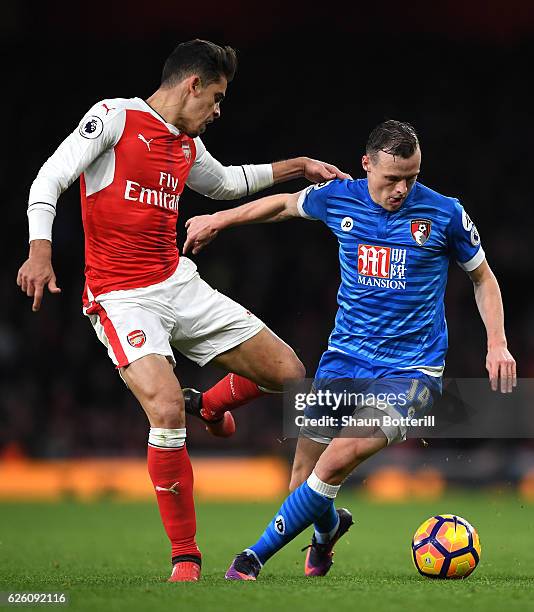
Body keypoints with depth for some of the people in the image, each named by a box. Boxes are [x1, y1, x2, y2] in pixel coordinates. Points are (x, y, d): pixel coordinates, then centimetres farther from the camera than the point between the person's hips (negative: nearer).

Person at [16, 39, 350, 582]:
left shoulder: (189, 146, 15)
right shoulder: (115, 117, -7)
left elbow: (224, 183, 37)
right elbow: (49, 179, -13)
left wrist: (296, 166, 35)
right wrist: (40, 249, -28)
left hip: (180, 285, 7)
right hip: (121, 299, -7)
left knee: (288, 374, 3)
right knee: (167, 411, -26)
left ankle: (210, 404, 37)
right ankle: (185, 558, -11)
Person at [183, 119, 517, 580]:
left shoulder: (444, 214, -8)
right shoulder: (338, 198, -2)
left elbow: (483, 277, 7)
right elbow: (287, 204, 21)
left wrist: (497, 343, -3)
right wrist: (219, 220, 24)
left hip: (412, 369, -4)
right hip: (344, 358, 4)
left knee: (340, 458, -25)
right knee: (306, 479, 2)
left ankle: (255, 557, -12)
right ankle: (328, 527, 40)